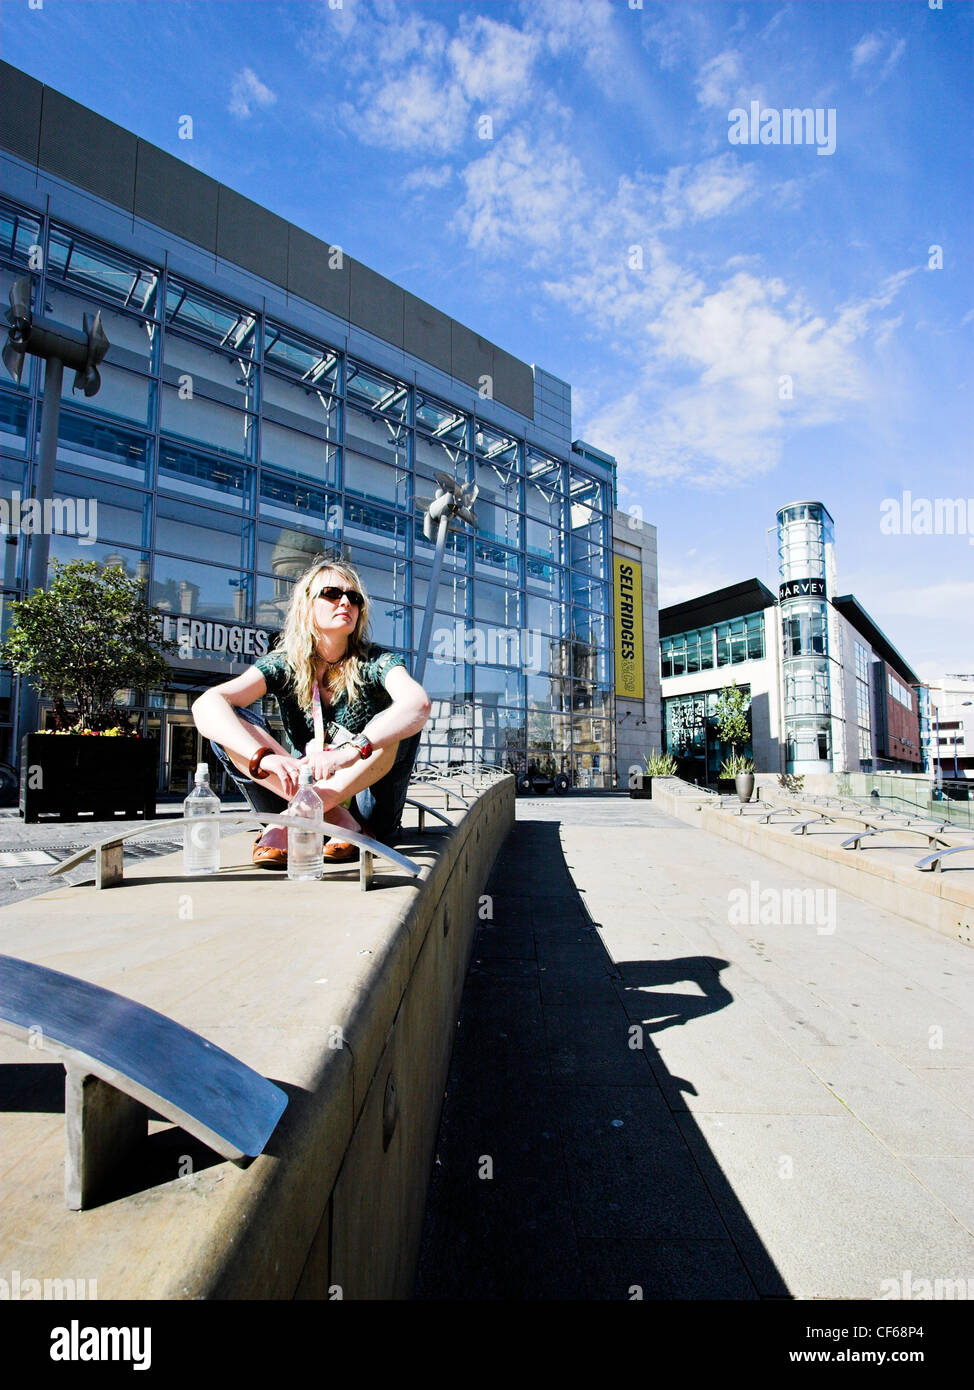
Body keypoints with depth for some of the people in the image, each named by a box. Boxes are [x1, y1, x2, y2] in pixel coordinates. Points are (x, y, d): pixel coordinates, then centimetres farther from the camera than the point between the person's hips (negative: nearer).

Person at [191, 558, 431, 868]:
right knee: (228, 721, -15)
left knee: (397, 721, -26)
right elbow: (207, 704, -20)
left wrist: (348, 753, -46)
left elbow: (419, 703, -30)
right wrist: (263, 757, -39)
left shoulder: (375, 663, -7)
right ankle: (336, 819, -26)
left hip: (368, 810, -1)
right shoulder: (284, 665, -2)